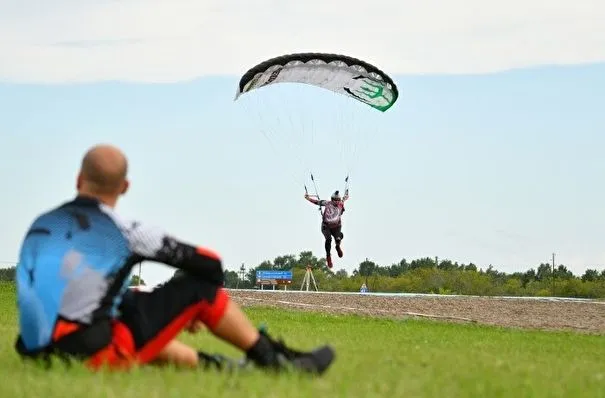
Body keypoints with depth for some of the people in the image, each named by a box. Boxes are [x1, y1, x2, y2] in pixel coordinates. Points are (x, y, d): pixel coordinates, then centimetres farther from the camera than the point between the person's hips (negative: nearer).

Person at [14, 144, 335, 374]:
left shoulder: (40, 225, 11)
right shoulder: (123, 233, -5)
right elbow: (210, 264, 2)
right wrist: (192, 305, 24)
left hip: (40, 354, 6)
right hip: (96, 356, -6)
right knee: (200, 287, 5)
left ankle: (215, 366, 36)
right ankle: (274, 359, 18)